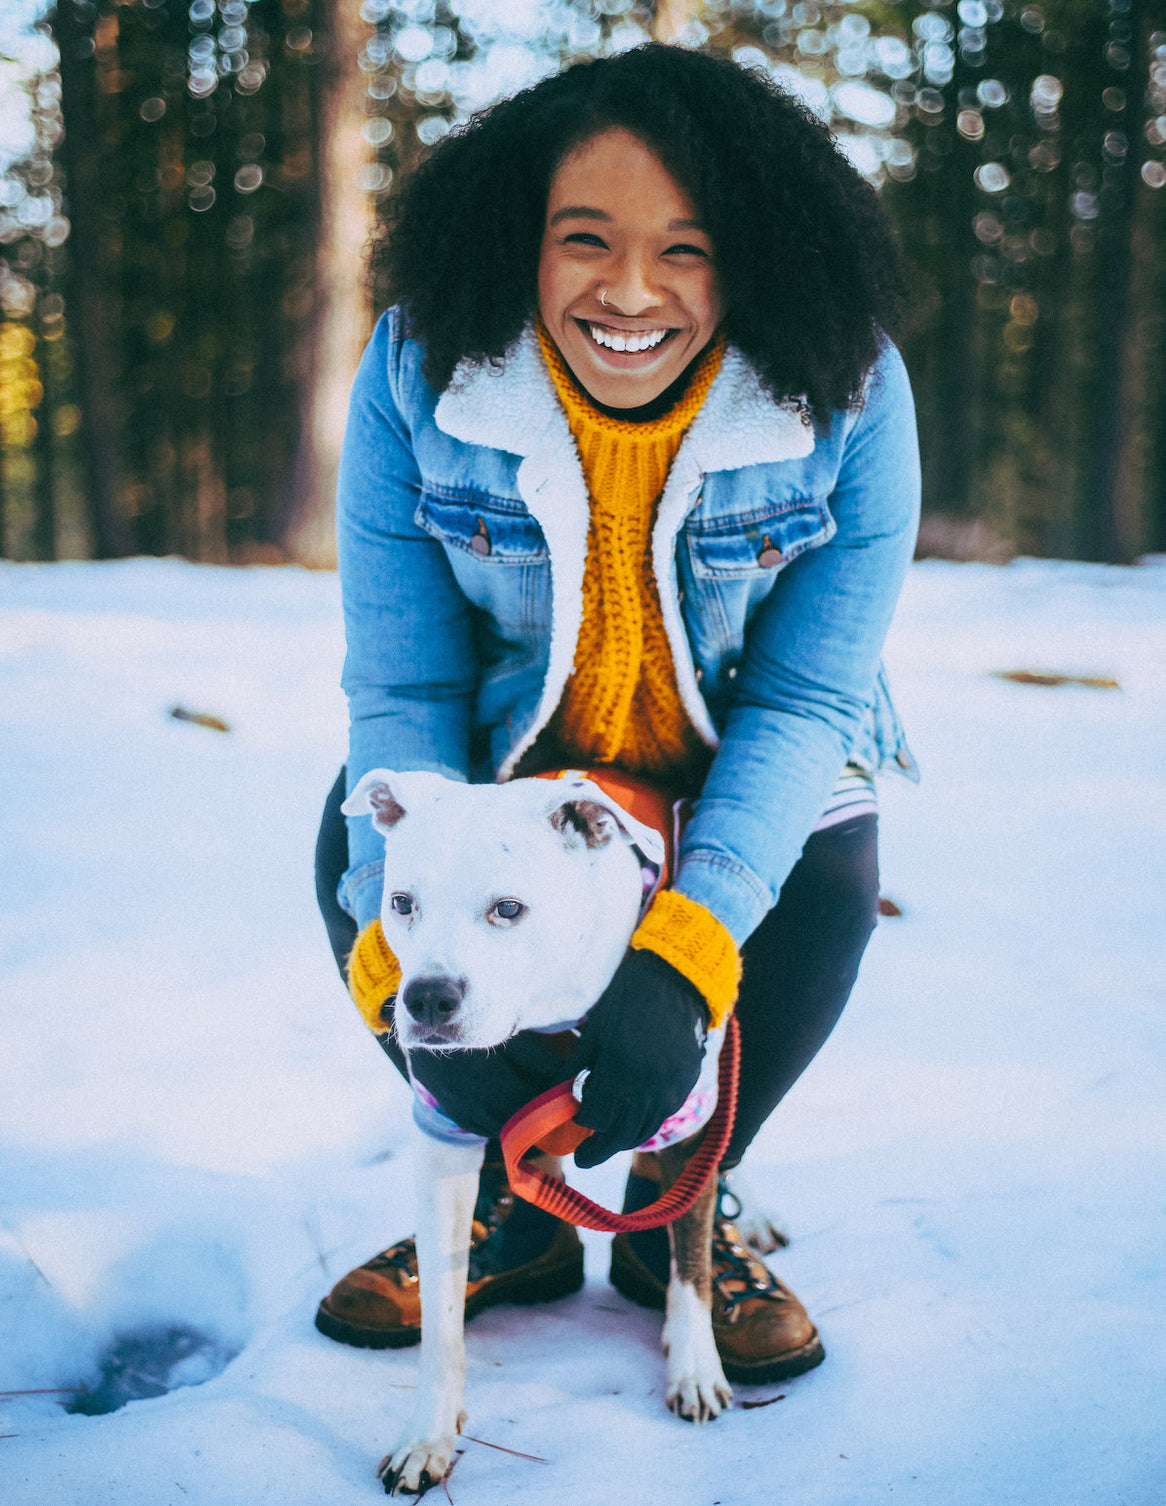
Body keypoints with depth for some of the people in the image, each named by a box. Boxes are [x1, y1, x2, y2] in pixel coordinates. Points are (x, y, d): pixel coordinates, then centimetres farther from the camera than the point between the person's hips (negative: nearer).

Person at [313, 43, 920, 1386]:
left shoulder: (846, 390, -26)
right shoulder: (420, 373, -24)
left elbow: (807, 695, -25)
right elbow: (402, 682, -20)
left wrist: (684, 950, -40)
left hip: (741, 753, 0)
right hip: (519, 739, 1)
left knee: (827, 879, -27)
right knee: (358, 859, -23)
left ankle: (676, 1215, 2)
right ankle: (515, 1214, 2)